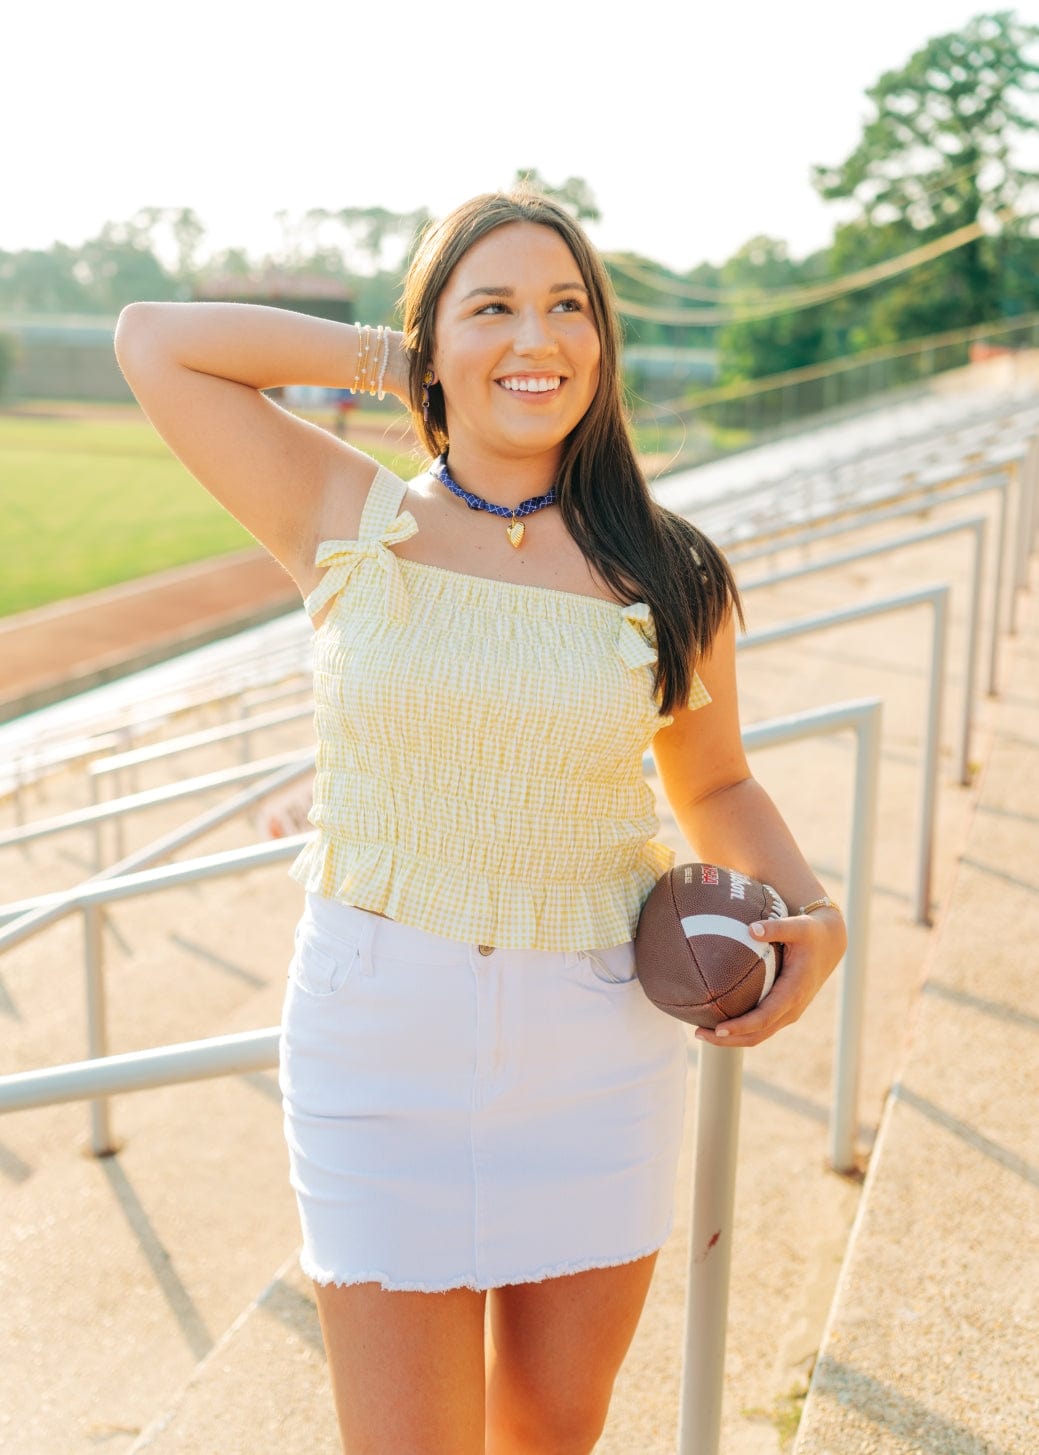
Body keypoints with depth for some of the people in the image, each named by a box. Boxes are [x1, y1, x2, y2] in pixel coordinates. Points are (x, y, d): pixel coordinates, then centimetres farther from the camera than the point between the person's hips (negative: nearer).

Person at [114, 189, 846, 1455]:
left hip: (597, 1046, 2)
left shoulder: (668, 576, 0)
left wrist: (813, 914, -6)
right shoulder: (347, 525, -3)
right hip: (381, 1034, -1)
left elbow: (714, 786, 12)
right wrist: (387, 360, -1)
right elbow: (152, 338, -1)